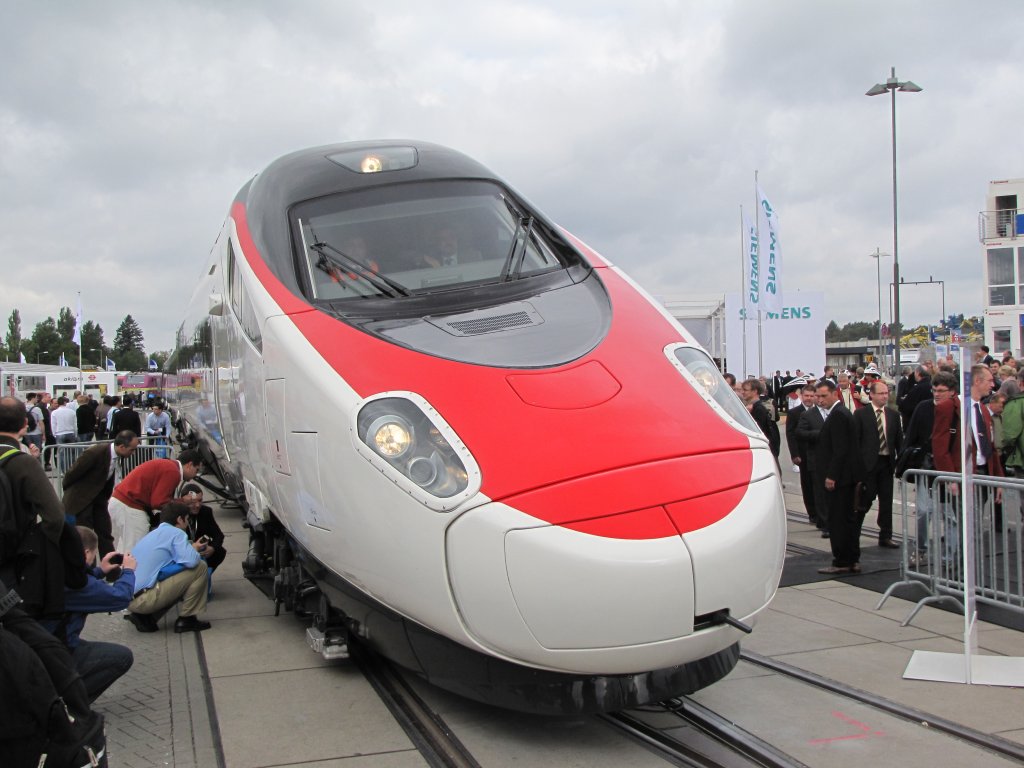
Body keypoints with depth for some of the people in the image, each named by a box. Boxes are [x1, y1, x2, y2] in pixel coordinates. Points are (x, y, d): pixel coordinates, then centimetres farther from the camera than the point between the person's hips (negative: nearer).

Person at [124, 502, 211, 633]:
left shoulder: (151, 534, 21)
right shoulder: (176, 533, -4)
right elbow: (191, 561, -18)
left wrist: (192, 547, 27)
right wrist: (195, 549, 5)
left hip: (128, 598, 9)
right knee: (200, 567, -2)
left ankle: (145, 617, 13)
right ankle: (187, 619, 4)